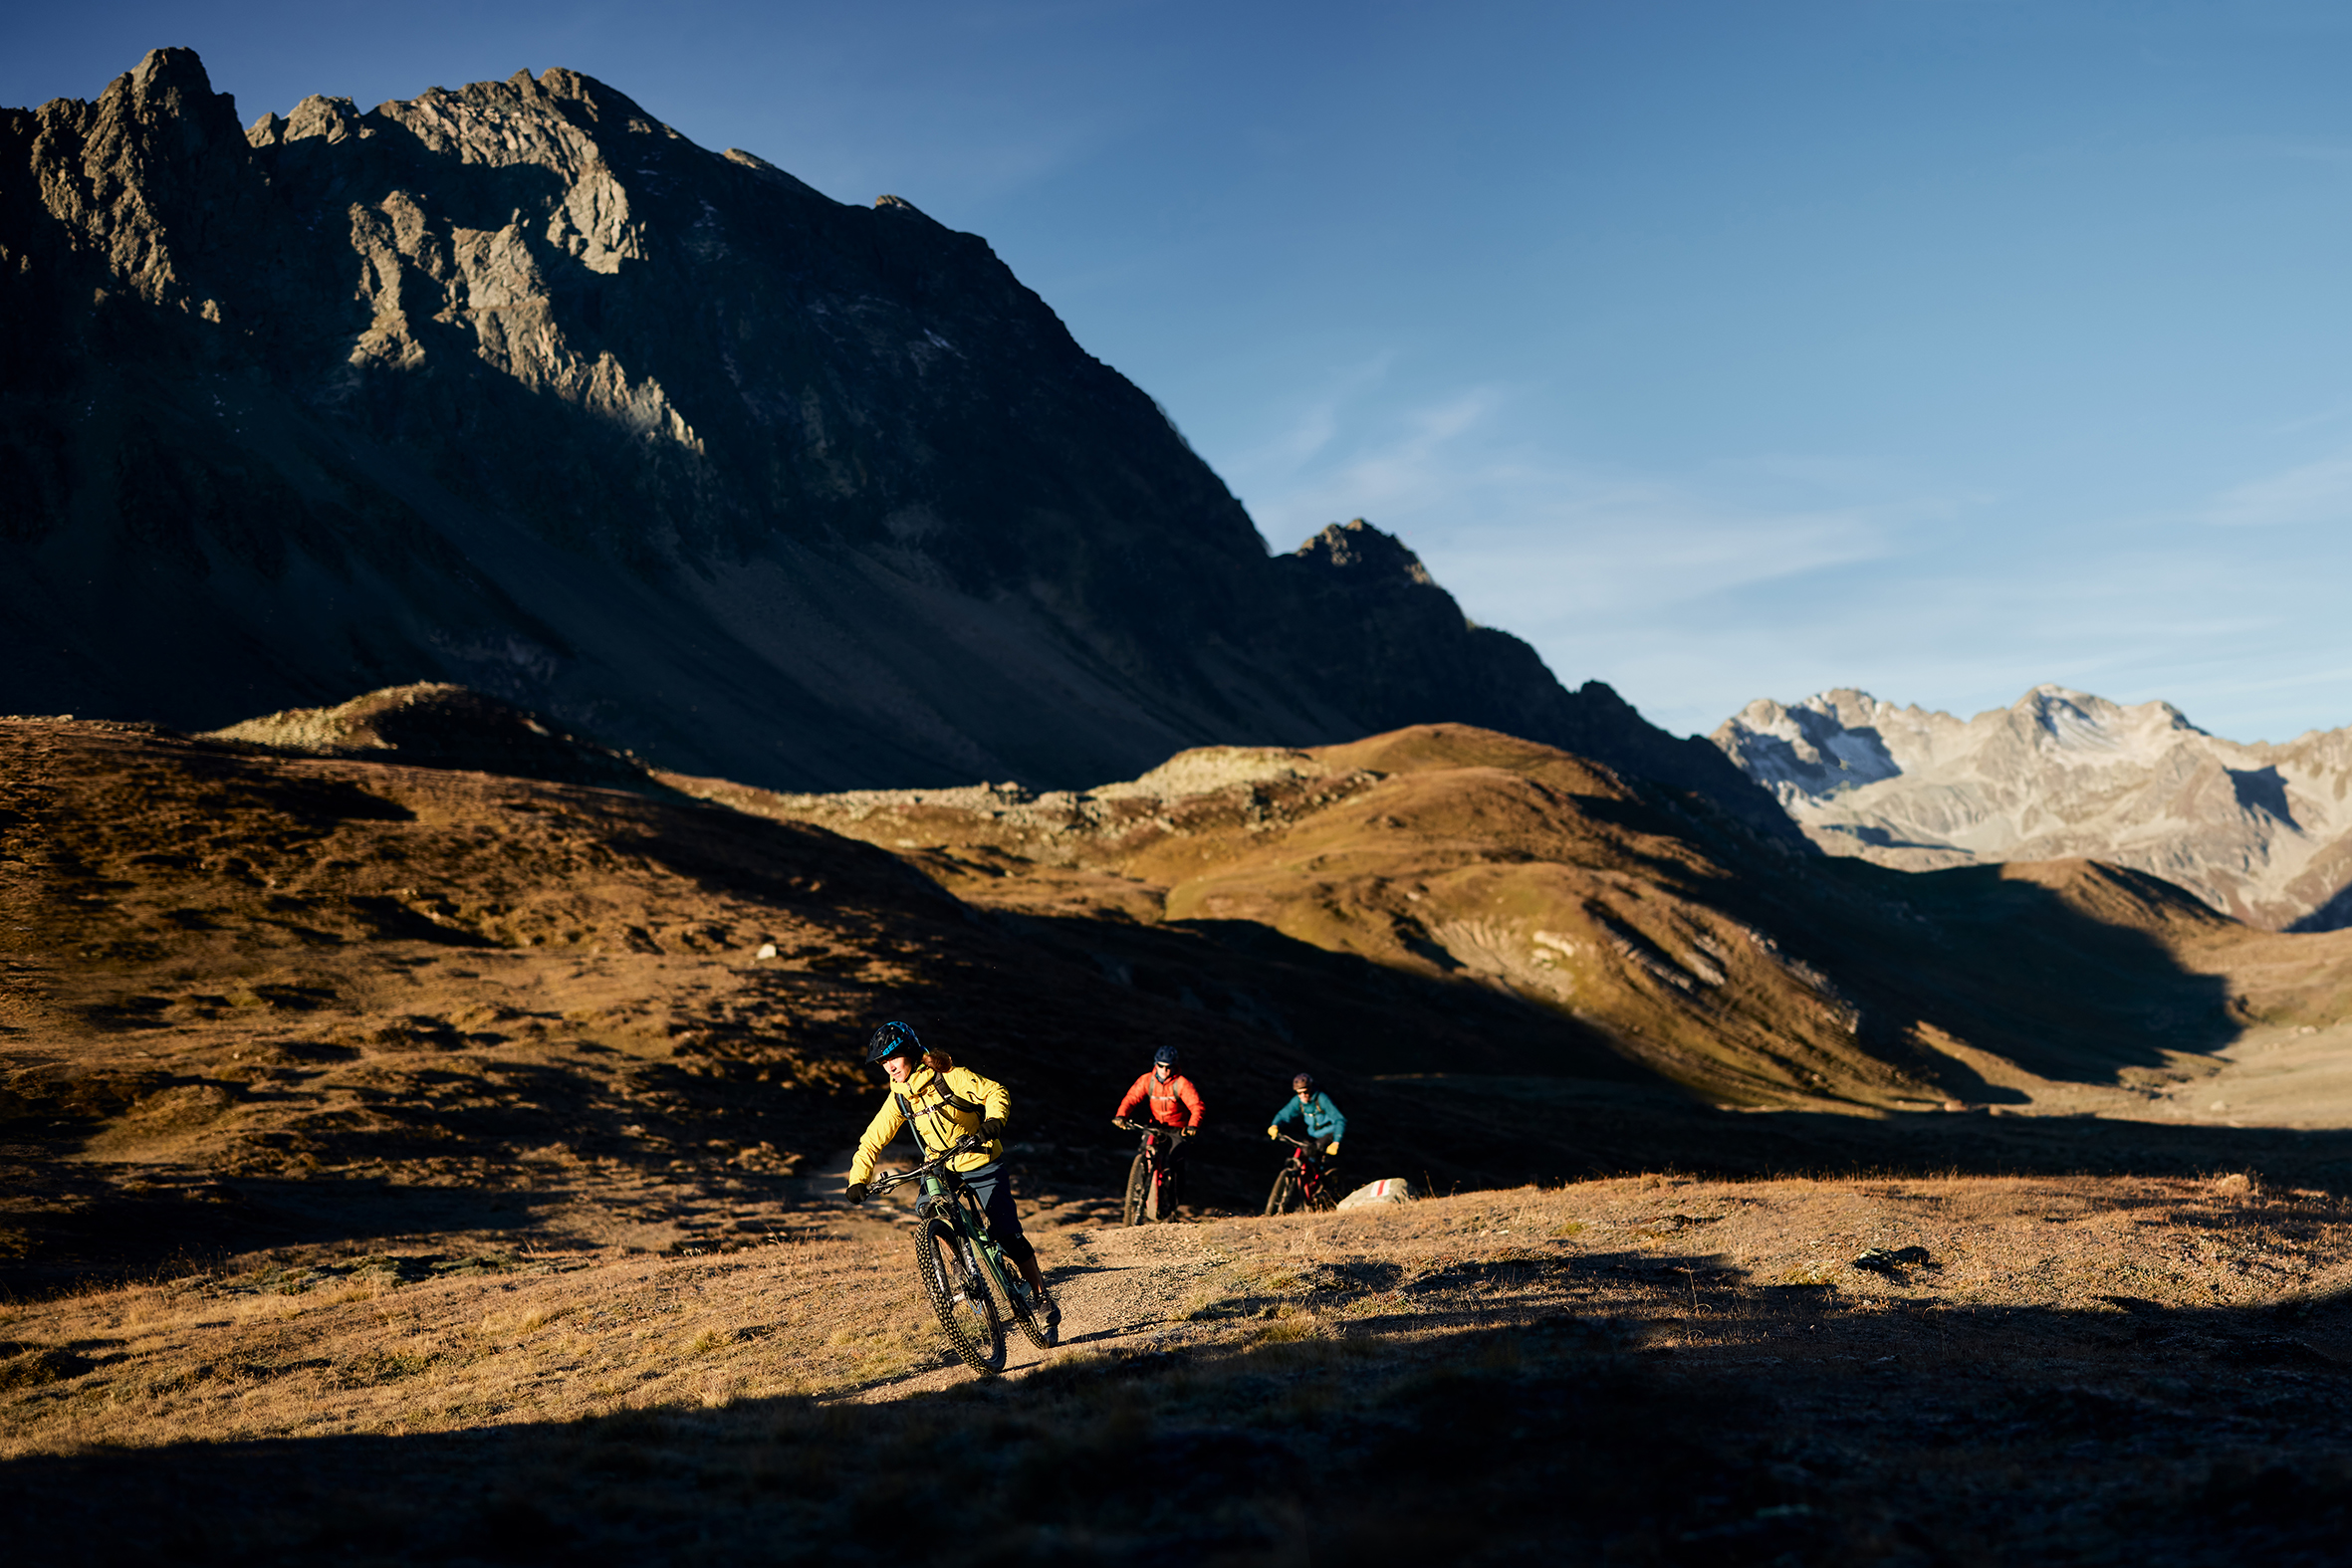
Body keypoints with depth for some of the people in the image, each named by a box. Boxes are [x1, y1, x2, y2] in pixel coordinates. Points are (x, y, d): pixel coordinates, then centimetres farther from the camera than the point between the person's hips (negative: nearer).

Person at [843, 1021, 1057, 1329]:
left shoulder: (949, 1077, -18)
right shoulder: (898, 1099, -4)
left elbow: (995, 1092, -19)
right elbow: (872, 1140, -2)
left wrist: (994, 1120, -39)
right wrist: (858, 1179, -15)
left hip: (983, 1165, -4)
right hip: (942, 1168, 5)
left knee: (1008, 1236, -9)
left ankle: (1041, 1295, 7)